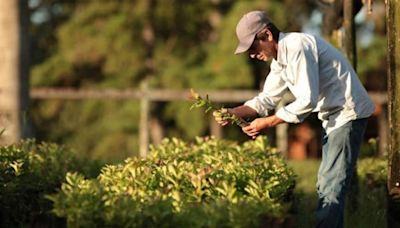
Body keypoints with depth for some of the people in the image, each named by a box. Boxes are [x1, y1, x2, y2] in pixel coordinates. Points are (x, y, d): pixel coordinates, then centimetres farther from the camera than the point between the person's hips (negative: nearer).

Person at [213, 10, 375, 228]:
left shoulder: (297, 47, -22)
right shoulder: (280, 59, 10)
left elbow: (307, 100, -25)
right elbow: (267, 99, 12)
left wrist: (266, 122, -20)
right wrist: (232, 112, -4)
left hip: (348, 112, -11)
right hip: (332, 116, 11)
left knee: (331, 185, -12)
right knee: (327, 184, 14)